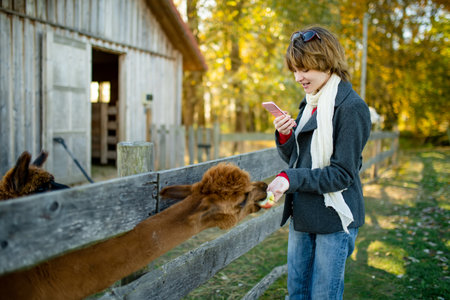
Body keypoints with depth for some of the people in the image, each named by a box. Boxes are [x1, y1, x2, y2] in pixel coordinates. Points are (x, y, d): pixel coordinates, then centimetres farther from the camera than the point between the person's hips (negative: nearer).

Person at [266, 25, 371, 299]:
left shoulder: (351, 107, -14)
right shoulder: (310, 103, 11)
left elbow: (343, 173, -17)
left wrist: (291, 180, -24)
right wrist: (285, 136, -8)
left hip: (334, 218, -7)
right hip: (302, 215, 8)